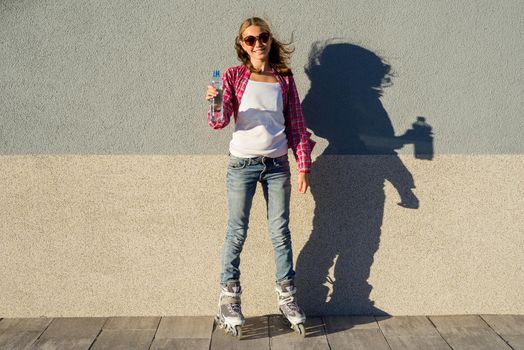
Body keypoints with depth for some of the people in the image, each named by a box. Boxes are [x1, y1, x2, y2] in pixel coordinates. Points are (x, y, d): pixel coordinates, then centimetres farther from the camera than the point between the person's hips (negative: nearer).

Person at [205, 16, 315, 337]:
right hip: (242, 163, -2)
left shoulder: (285, 79, 7)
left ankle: (287, 298, 19)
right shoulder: (234, 76, 0)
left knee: (281, 232, 7)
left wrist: (304, 166, 2)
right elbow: (221, 121, -9)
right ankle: (229, 300, 11)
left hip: (277, 164, 2)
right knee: (237, 232, 0)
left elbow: (297, 125, 8)